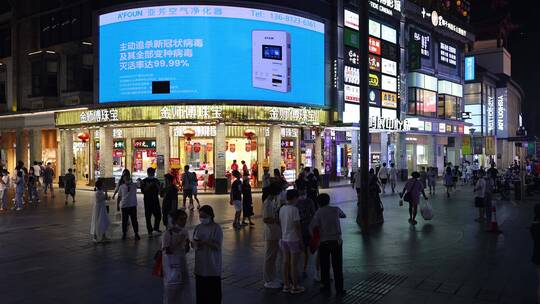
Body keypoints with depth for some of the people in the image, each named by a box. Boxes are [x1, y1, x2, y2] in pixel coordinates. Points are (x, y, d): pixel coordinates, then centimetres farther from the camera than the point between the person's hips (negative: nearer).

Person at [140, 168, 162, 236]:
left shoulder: (156, 180, 8)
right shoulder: (144, 181, -1)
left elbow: (159, 191, 6)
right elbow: (143, 191, -9)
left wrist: (158, 185, -12)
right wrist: (148, 186, -20)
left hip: (155, 200, 3)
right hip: (148, 201, -3)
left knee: (158, 215, 6)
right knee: (148, 216, 1)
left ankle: (156, 227, 28)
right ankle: (150, 231, 13)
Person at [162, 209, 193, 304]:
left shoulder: (184, 231, 2)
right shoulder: (168, 233, -17)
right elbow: (167, 250, -22)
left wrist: (187, 244, -11)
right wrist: (178, 242, -26)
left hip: (182, 263, 6)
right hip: (171, 265, -6)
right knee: (171, 287, 5)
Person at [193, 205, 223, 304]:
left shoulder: (216, 228, -12)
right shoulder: (198, 227, 5)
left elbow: (218, 246, -17)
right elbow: (194, 243, 12)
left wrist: (205, 242, -27)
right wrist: (195, 243, -11)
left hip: (213, 266, -5)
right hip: (200, 266, 5)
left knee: (213, 290, 4)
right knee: (200, 289, 14)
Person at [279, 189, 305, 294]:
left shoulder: (282, 209, 5)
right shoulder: (294, 209, -17)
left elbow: (281, 224, 10)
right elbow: (297, 227, -16)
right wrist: (301, 241, -9)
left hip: (284, 239, 7)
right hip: (293, 239, -7)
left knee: (286, 262, 12)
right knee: (294, 263, 2)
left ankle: (286, 285, 20)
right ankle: (295, 286, 10)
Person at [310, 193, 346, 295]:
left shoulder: (318, 213, -5)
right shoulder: (336, 209, 2)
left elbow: (312, 227, -15)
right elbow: (343, 215, 23)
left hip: (323, 242, -1)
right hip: (336, 241, 1)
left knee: (325, 265, 12)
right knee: (337, 266, 4)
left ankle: (326, 286, 20)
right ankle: (339, 288, 5)